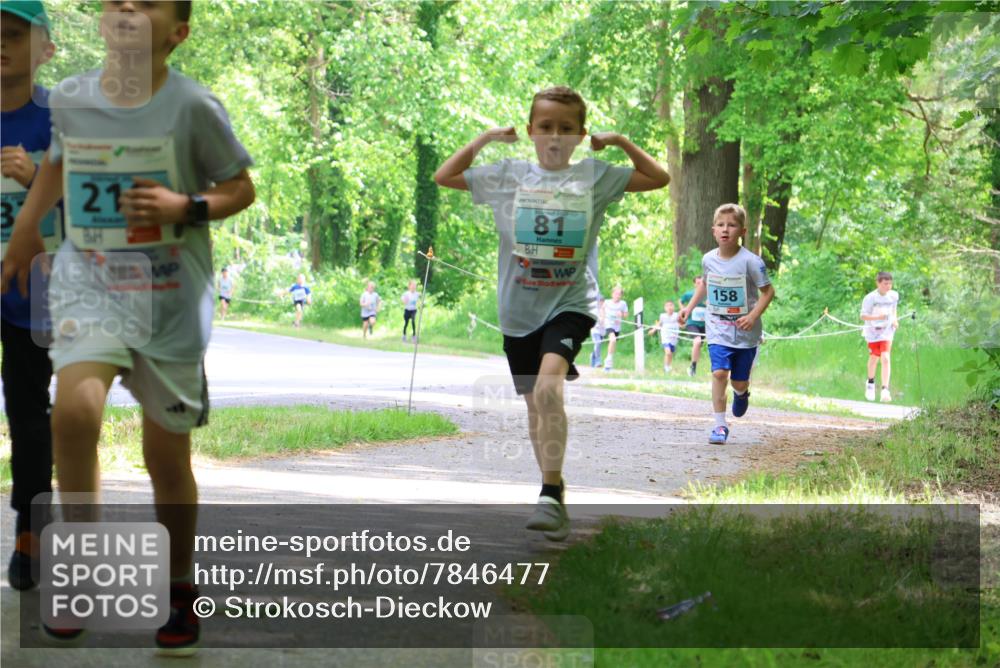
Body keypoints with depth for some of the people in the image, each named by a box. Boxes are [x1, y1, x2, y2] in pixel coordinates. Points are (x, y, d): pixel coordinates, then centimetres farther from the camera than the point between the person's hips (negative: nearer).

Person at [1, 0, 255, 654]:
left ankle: (180, 590, 29)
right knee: (75, 409, -25)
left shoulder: (193, 106, -10)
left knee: (167, 455, 7)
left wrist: (185, 207, -17)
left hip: (173, 297, -1)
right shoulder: (69, 98, 0)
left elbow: (241, 187, 0)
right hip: (89, 283, 1)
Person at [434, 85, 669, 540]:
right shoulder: (508, 176, 4)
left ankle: (551, 497, -26)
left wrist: (620, 142, 1)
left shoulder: (595, 178, 2)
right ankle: (554, 487, 34)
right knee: (535, 403, 13)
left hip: (571, 303, -3)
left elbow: (659, 178, 6)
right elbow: (444, 177, 11)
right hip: (519, 309, 3)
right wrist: (483, 140, 4)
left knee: (549, 384, -27)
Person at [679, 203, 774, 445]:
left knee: (739, 381, 7)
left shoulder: (750, 261, -15)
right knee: (719, 373, -17)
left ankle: (741, 393, 46)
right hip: (718, 331, 2)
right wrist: (690, 307, 12)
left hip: (745, 333, -2)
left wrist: (753, 316, -19)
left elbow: (768, 291, -8)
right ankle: (720, 425, -7)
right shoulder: (708, 259, -1)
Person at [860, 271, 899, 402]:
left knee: (885, 358, -15)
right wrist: (877, 317, -30)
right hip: (873, 331, -1)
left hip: (886, 331, 1)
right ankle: (871, 382, 42)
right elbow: (863, 316, -15)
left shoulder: (894, 295, -5)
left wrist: (895, 320, 1)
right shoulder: (870, 298, -17)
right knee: (874, 358, 13)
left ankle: (885, 389, -19)